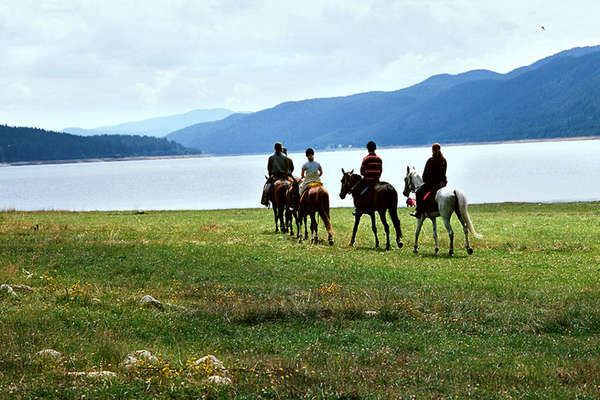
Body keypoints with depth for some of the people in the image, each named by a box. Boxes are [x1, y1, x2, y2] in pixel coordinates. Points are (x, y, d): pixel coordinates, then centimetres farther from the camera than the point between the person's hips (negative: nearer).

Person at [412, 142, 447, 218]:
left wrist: (425, 181, 9)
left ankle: (419, 213, 0)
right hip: (443, 183, 7)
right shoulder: (444, 161, 4)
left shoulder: (431, 161, -14)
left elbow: (426, 173, -7)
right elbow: (443, 172, 12)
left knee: (419, 192, 6)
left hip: (432, 183, -6)